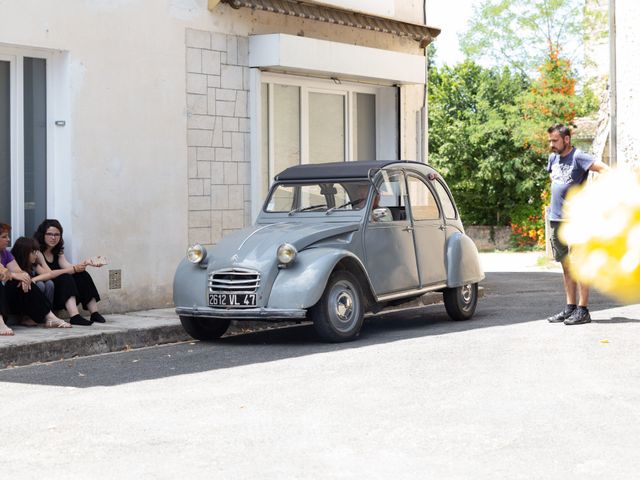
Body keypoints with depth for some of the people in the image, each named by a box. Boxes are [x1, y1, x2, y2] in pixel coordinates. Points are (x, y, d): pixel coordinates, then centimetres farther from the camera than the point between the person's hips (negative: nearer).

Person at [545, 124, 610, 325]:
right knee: (566, 266, 11)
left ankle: (583, 310, -5)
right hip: (556, 219, 8)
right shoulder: (553, 158, 13)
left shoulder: (578, 157, -10)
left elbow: (606, 170, -19)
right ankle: (570, 307, 16)